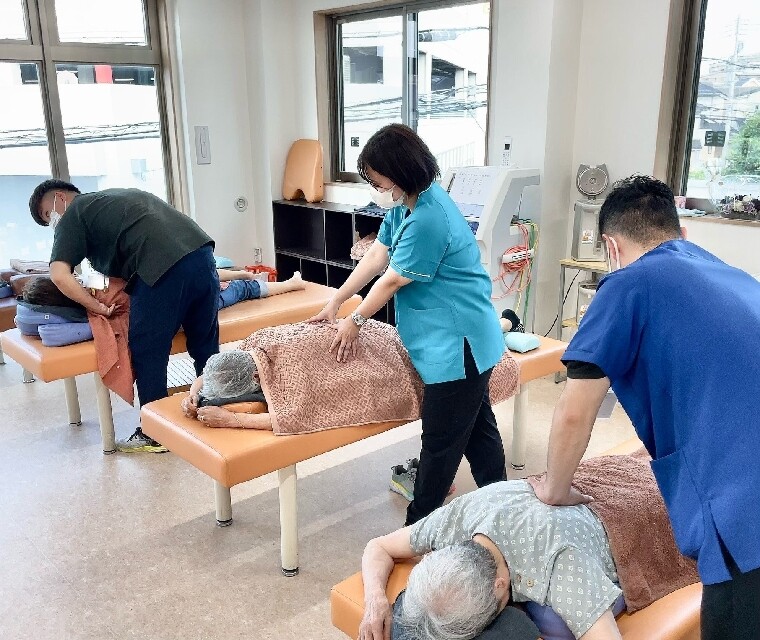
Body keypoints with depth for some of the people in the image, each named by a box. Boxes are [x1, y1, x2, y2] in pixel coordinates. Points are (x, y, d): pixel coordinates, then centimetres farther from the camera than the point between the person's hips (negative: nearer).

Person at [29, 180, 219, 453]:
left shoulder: (72, 216, 11)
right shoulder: (113, 197, 33)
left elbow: (59, 276, -4)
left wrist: (97, 306, 7)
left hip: (163, 266, -8)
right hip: (201, 250, 8)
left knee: (147, 354, 8)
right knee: (205, 345, 18)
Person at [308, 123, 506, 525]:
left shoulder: (429, 219, -26)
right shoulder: (404, 205, 5)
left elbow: (393, 280, -16)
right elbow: (376, 257, 10)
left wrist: (354, 321, -2)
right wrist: (335, 302, 11)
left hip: (456, 345, -10)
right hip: (462, 340, 10)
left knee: (441, 440, 3)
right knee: (477, 426, 20)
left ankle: (418, 528, 17)